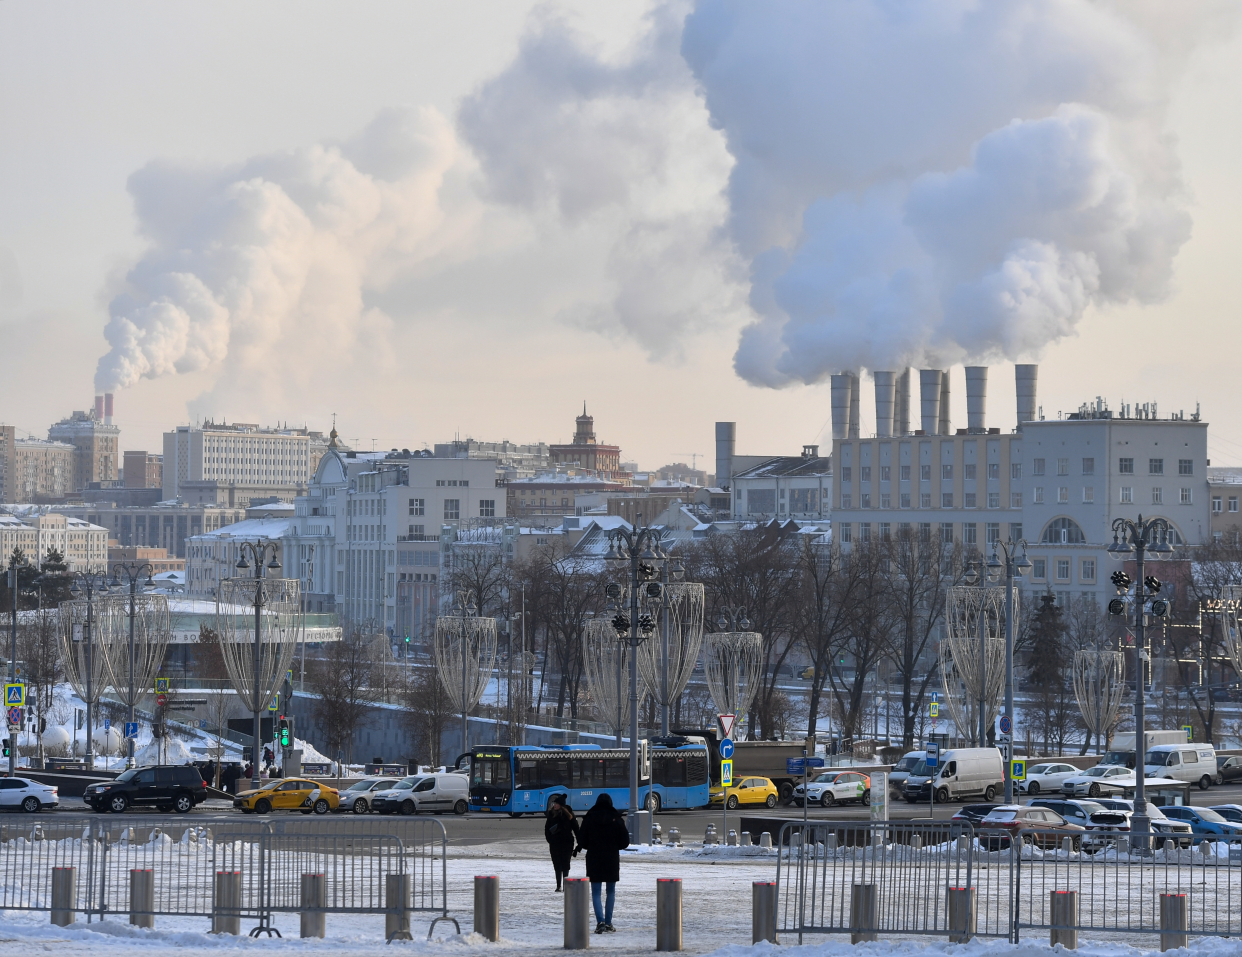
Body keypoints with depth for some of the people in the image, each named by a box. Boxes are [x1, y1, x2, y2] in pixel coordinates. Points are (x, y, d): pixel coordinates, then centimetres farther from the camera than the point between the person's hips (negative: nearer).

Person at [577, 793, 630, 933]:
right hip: (612, 859, 1)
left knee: (596, 892, 2)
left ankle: (600, 922, -16)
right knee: (611, 891, 14)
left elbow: (582, 841, 0)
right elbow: (625, 842, -1)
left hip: (594, 859, -1)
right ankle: (608, 923, 13)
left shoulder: (589, 819, -5)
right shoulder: (617, 819, -5)